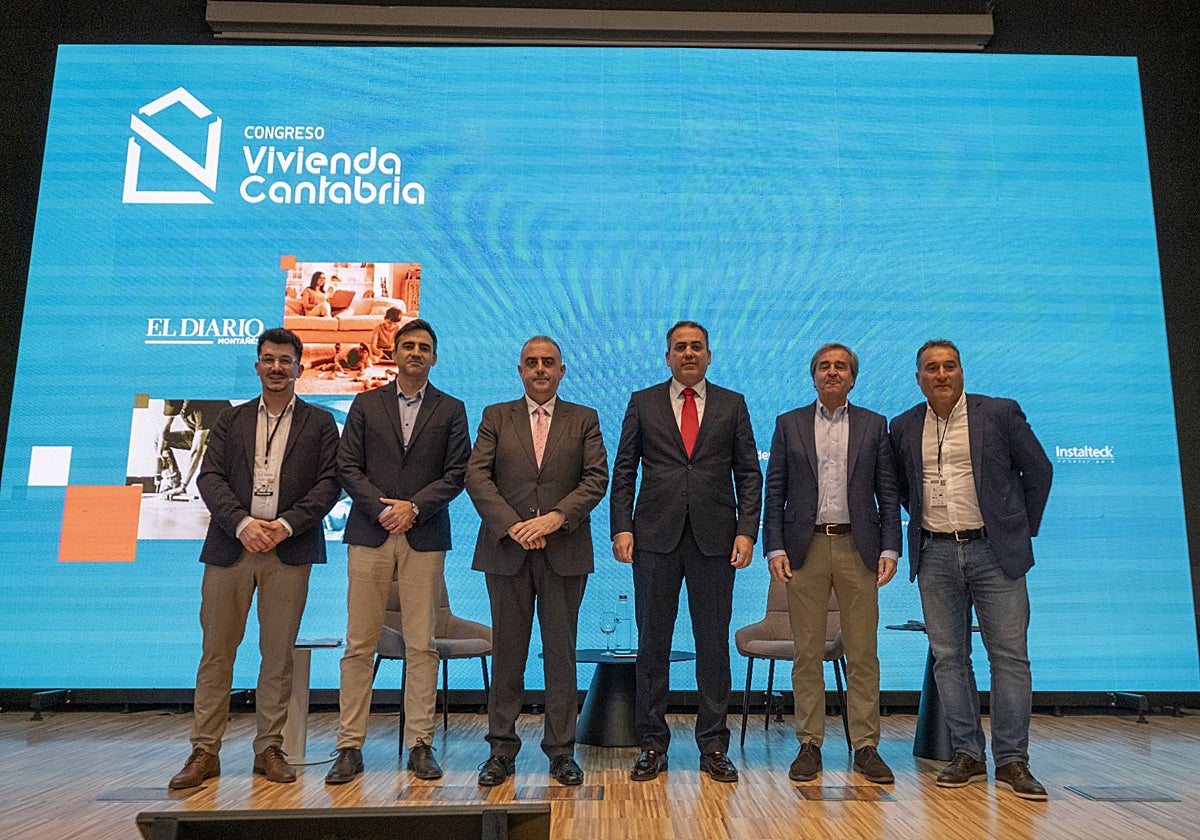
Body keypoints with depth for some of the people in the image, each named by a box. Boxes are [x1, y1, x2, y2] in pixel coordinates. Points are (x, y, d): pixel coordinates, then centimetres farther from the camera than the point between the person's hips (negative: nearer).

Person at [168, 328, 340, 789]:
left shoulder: (320, 422, 10)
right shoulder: (231, 420, 15)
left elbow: (329, 482, 0)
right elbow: (210, 478, 4)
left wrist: (287, 524, -12)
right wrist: (242, 523, -12)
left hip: (289, 549, -1)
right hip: (230, 547, 2)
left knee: (279, 654, 3)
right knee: (216, 651, 4)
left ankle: (269, 749, 14)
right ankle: (205, 751, 13)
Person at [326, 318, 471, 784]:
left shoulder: (451, 410, 10)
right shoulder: (366, 404, 12)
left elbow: (456, 475, 2)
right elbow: (348, 467, 5)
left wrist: (413, 507, -10)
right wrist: (381, 506, -9)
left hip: (424, 537, 0)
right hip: (369, 535, 1)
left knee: (421, 646, 1)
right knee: (359, 645, 2)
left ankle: (420, 745, 10)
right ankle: (350, 747, 11)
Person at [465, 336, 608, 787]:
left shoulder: (584, 419, 10)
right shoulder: (495, 417, 10)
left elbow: (596, 478, -1)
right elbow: (477, 475, 0)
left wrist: (556, 517, -15)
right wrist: (512, 524, -13)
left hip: (564, 551, 0)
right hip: (506, 551, 0)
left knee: (561, 652, 5)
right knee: (507, 652, 7)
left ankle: (561, 750, 17)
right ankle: (501, 749, 18)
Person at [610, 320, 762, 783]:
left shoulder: (732, 405, 10)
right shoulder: (643, 403, 9)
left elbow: (749, 474, 7)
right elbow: (623, 471, 7)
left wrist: (746, 531, -4)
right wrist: (622, 528, -3)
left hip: (714, 537, 0)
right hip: (656, 536, 0)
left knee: (714, 644, 5)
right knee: (652, 642, 5)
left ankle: (713, 747, 18)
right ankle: (652, 745, 17)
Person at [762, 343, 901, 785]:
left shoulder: (874, 425, 10)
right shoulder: (789, 424, 9)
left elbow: (888, 494, 7)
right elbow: (774, 493, 5)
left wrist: (889, 549, -3)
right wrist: (774, 548, -4)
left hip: (857, 548, 0)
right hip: (805, 548, 0)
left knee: (863, 653, 4)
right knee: (807, 653, 5)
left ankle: (866, 747, 15)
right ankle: (809, 745, 14)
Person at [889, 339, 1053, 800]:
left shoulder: (1000, 413, 0)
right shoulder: (903, 428, 7)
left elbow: (1038, 471, 6)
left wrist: (1023, 530, 6)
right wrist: (924, 523, 11)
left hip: (994, 551, -2)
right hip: (935, 556, 2)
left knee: (1010, 656, 0)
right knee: (949, 658, 6)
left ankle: (1011, 761, 9)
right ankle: (967, 755, 16)